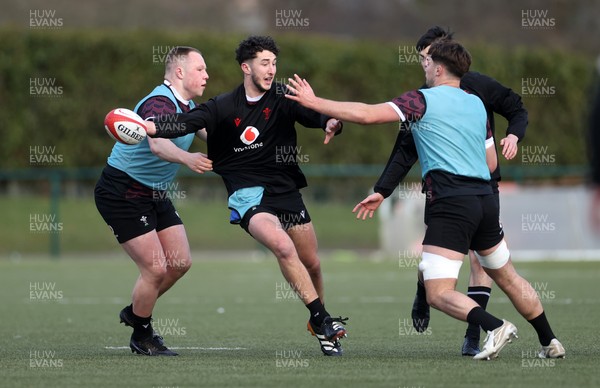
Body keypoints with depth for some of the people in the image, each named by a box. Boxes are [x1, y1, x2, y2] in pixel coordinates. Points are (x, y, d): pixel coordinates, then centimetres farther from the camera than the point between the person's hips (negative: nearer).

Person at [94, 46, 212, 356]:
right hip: (122, 193, -10)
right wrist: (186, 158, -64)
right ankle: (141, 338, 8)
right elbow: (158, 144, -45)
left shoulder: (187, 107, 7)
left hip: (154, 195, 10)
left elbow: (211, 133, 23)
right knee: (155, 269, -12)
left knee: (180, 262, 8)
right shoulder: (159, 103, -25)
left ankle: (135, 312, 30)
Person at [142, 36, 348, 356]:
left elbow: (311, 113, -16)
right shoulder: (223, 107, -1)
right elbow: (186, 123, -10)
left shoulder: (282, 97, 0)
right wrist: (151, 127, -28)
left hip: (286, 189, 3)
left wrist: (330, 123, -39)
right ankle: (321, 318, -19)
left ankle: (320, 326, 36)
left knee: (311, 263, 10)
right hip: (247, 194, -3)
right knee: (283, 246, -28)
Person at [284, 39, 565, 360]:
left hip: (450, 204, -7)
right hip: (485, 198, 7)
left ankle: (495, 327, -28)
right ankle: (550, 342, 24)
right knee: (507, 277, 22)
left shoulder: (422, 100, -1)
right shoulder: (477, 104, 18)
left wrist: (314, 102, 1)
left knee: (438, 294, -7)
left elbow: (367, 114, -8)